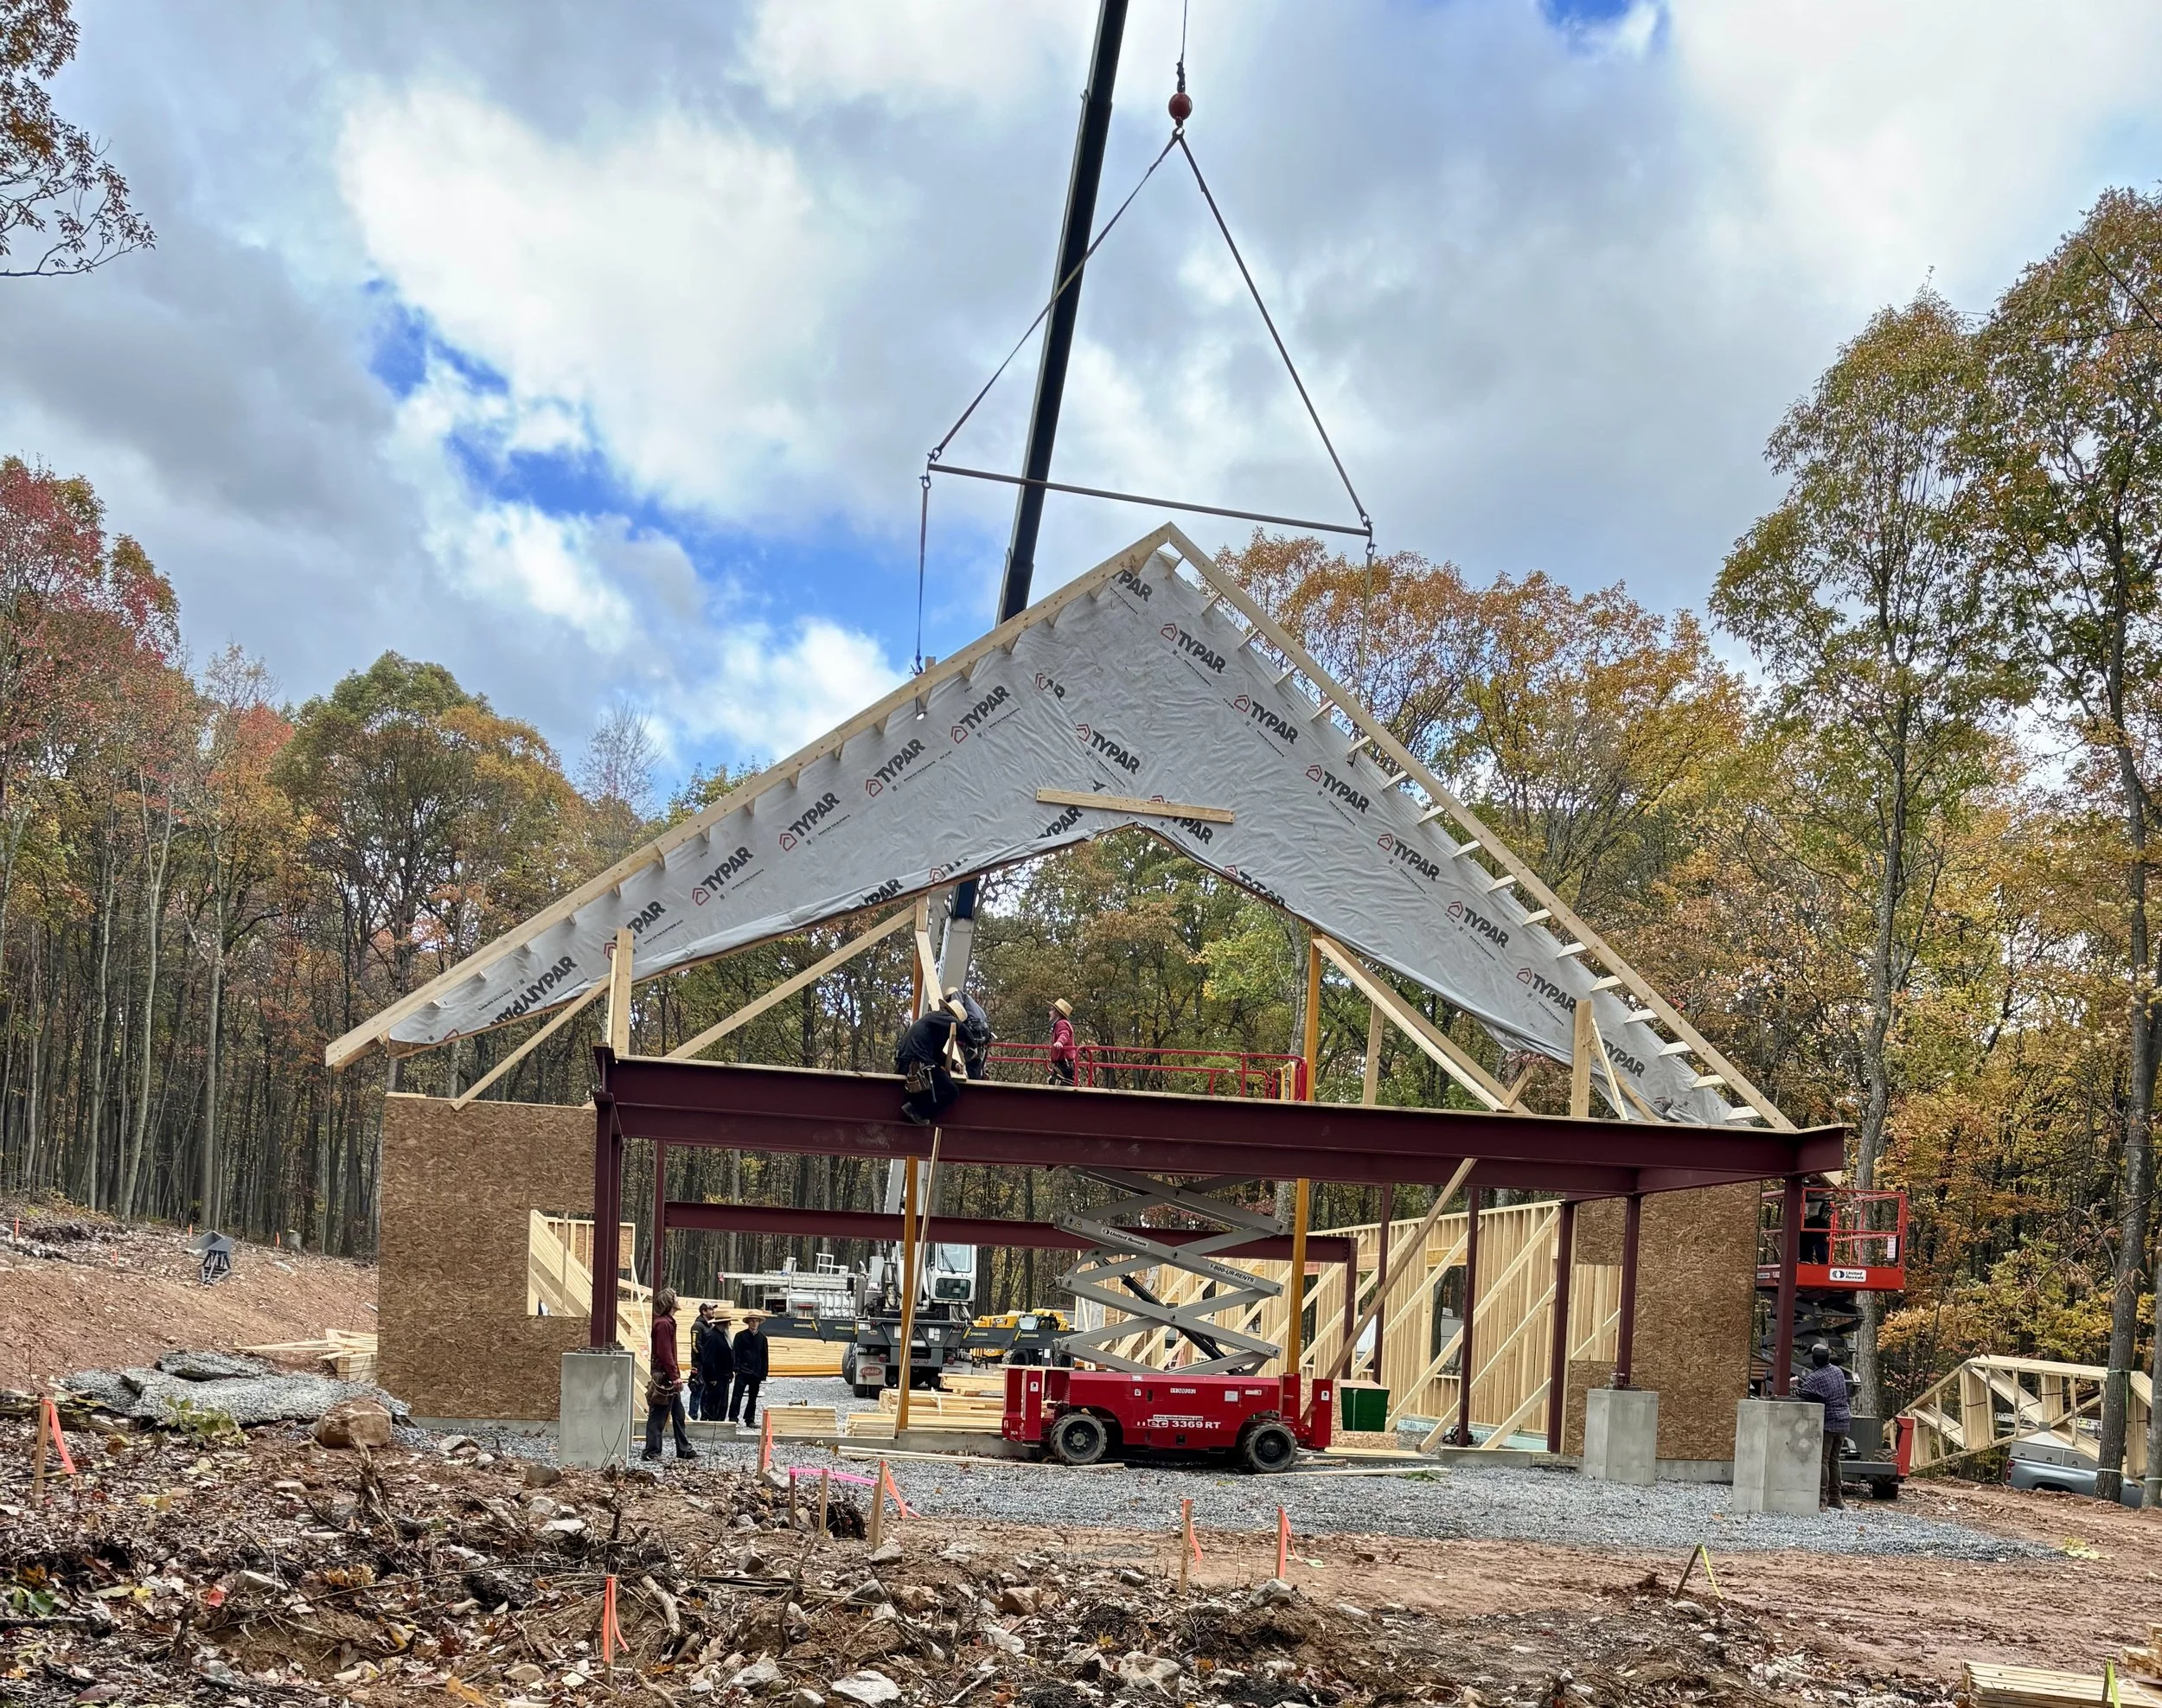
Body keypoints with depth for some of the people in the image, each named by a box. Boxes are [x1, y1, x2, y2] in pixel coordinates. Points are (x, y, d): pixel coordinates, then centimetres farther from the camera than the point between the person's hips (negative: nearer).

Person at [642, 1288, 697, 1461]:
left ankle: (684, 1450, 20)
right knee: (657, 1416, -4)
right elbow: (664, 1354, -21)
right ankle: (652, 1451, 1)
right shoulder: (663, 1324, -16)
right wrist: (674, 1376, -20)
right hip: (664, 1377, -11)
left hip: (669, 1378, 11)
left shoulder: (668, 1322, 15)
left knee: (678, 1415, 14)